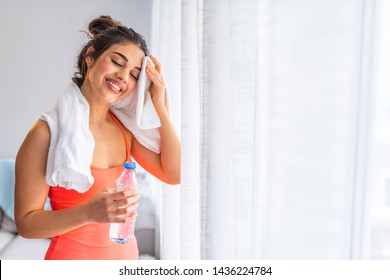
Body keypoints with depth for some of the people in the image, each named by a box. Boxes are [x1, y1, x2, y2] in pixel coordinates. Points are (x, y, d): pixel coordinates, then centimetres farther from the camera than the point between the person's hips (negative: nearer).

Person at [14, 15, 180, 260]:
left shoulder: (124, 126, -3)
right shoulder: (48, 132, -19)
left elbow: (174, 174, -8)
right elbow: (26, 223, -15)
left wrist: (160, 106, -12)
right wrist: (89, 213, -32)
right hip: (73, 255, -5)